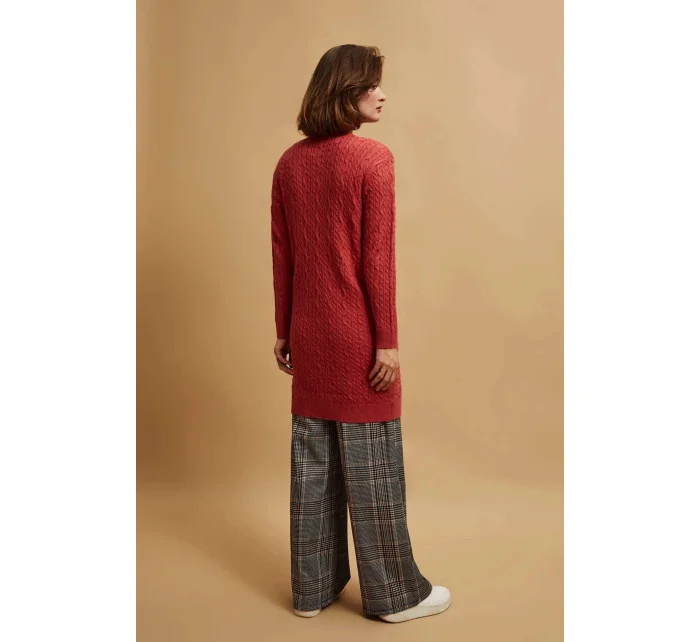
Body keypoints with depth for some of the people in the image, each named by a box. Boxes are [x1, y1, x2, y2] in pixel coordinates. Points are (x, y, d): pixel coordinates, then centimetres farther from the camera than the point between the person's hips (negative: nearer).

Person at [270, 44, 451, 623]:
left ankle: (314, 586, 28)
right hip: (358, 337, -6)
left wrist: (284, 330, 14)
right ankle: (394, 593, 22)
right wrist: (388, 341, -9)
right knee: (372, 466, 5)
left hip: (309, 337, 6)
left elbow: (282, 257, 8)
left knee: (312, 461, 14)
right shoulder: (372, 157, -12)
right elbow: (378, 258, -14)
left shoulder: (289, 163, 6)